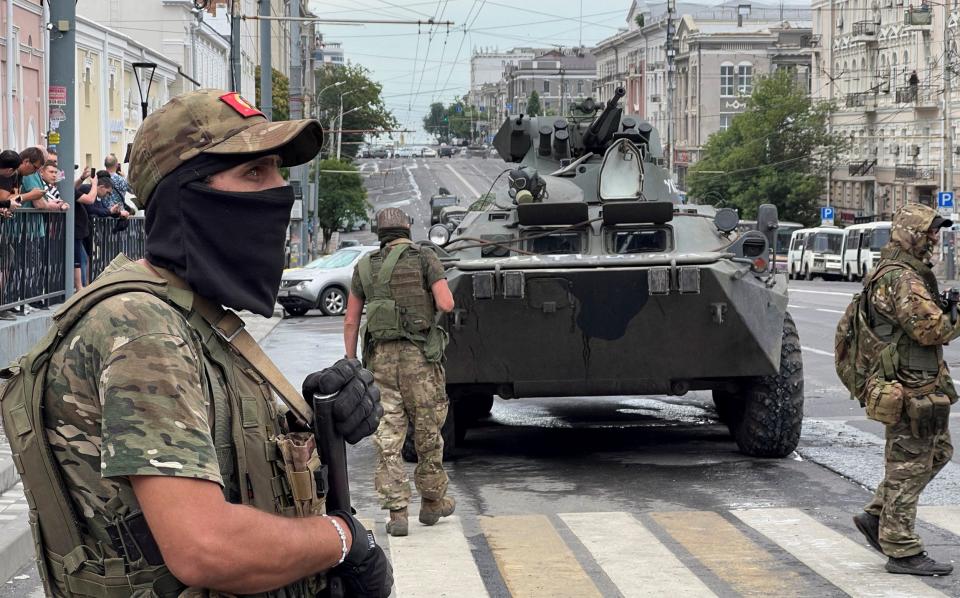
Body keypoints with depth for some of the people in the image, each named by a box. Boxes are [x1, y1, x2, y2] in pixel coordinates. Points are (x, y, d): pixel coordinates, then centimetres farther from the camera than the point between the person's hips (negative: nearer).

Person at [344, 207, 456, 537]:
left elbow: (350, 321, 10)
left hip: (381, 358, 2)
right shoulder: (425, 258, 1)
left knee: (387, 438, 3)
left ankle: (396, 512, -1)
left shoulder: (365, 266, 11)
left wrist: (351, 362, 15)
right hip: (420, 356, -2)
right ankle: (432, 502, 23)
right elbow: (446, 304, -10)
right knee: (427, 432, 11)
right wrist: (435, 293, 12)